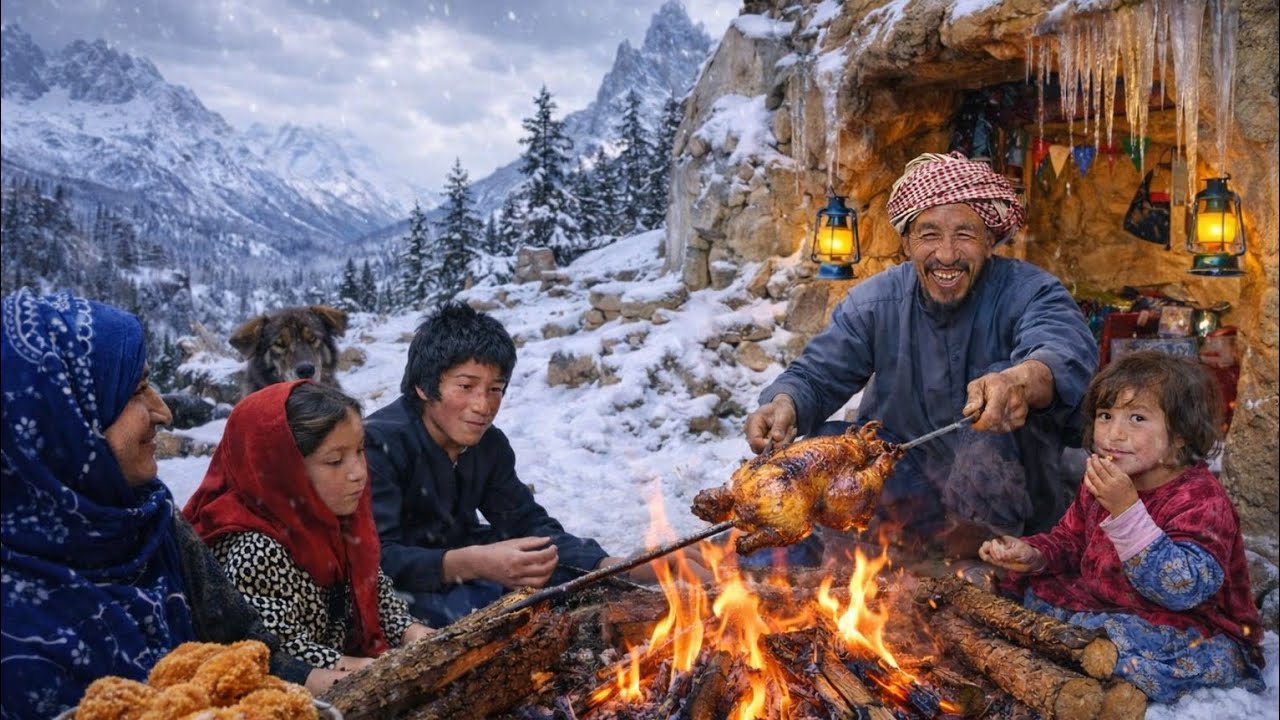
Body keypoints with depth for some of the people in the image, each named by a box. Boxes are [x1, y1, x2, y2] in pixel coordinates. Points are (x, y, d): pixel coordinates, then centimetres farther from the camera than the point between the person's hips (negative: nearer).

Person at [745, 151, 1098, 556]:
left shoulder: (1029, 292, -14)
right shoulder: (875, 303, -5)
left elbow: (1070, 349, -35)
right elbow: (816, 375, -9)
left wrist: (1022, 381, -61)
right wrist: (783, 404, -35)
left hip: (1006, 490, -2)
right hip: (908, 474, 3)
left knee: (1000, 389, -30)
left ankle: (980, 536, -16)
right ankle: (946, 534, -14)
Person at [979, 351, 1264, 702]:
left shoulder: (1201, 499, -22)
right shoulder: (1102, 483, 1)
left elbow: (1182, 589, -35)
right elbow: (1070, 540, 15)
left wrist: (1126, 509, -40)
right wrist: (1034, 555, -8)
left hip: (1196, 636, -7)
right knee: (1035, 588, 3)